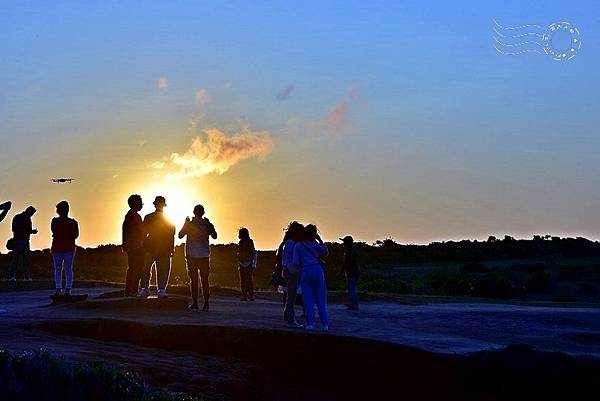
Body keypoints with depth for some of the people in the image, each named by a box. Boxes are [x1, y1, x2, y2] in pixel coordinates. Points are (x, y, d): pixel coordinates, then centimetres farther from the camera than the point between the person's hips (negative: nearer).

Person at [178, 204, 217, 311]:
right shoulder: (207, 224, 0)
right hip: (204, 255, 1)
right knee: (205, 280, 4)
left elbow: (180, 235, 9)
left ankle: (194, 303, -3)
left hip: (192, 255, -1)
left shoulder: (189, 224, -3)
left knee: (193, 280, 1)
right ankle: (206, 304, 0)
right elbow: (214, 236, 12)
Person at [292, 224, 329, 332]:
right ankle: (325, 324, -1)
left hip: (306, 271, -1)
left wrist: (299, 268, 20)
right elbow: (325, 253, 23)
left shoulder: (298, 246, 3)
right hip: (318, 270, 1)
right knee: (321, 299, 4)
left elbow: (295, 262, 0)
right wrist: (320, 240, 21)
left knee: (308, 299, 4)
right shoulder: (315, 244, 8)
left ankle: (310, 323, -3)